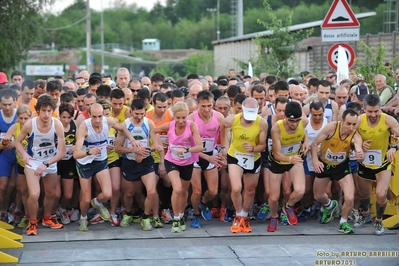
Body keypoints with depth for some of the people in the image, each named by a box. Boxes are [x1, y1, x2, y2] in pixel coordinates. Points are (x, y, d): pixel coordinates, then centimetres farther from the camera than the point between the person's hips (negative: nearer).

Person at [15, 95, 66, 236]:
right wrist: (24, 155, -25)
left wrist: (46, 164, -26)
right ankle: (33, 222, 7)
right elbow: (18, 142, -6)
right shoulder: (29, 124, -25)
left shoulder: (57, 125, -25)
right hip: (33, 162, -2)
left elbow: (62, 152, -19)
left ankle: (47, 218, 46)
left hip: (51, 163, 2)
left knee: (51, 193, 19)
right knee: (34, 194, -18)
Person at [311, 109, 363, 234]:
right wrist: (315, 160, -32)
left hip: (342, 166, -1)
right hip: (324, 165, 1)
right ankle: (330, 206, 54)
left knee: (349, 198, -17)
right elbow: (315, 143, -19)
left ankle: (343, 222, 13)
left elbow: (359, 150, -43)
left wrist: (360, 155, -66)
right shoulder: (331, 127, -27)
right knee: (318, 196, 17)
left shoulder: (355, 136, -26)